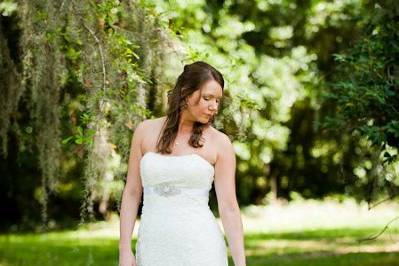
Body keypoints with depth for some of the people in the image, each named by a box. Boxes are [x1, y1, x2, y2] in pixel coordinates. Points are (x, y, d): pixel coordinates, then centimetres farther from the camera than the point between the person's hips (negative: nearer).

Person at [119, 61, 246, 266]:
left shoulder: (219, 143, 0)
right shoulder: (146, 131, 6)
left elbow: (229, 208, -2)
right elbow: (132, 193, 7)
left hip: (200, 248, -2)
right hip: (153, 247, 2)